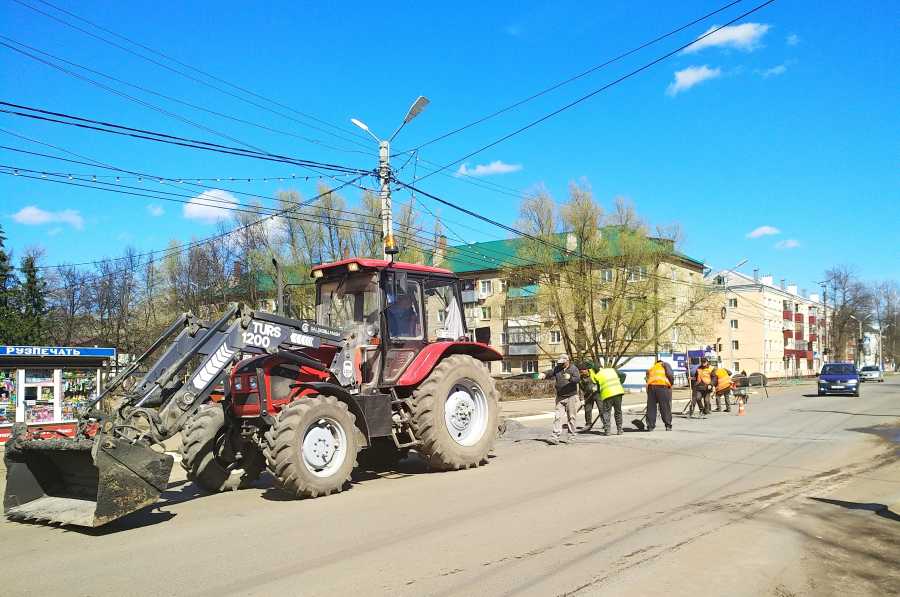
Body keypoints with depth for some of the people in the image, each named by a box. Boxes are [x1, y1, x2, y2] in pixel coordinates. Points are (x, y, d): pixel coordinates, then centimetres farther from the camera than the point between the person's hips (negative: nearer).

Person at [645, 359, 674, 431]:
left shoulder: (650, 368, 33)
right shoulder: (665, 364, 19)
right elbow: (670, 375, 1)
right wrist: (671, 384, 14)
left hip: (651, 387, 4)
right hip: (663, 387, -3)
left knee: (651, 408, 10)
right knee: (665, 407, 5)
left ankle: (650, 426, 12)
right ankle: (668, 426, 7)